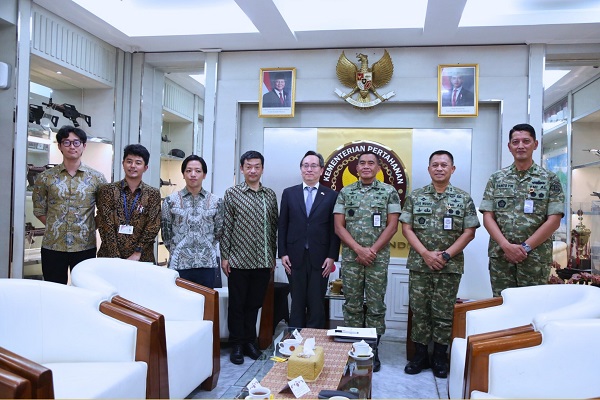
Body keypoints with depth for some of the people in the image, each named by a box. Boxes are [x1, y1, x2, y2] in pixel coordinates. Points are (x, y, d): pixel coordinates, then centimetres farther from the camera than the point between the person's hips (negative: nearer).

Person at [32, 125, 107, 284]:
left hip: (85, 246, 0)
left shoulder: (96, 178, 2)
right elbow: (39, 210, 11)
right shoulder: (45, 177, 4)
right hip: (52, 246, 1)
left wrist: (91, 228, 2)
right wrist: (56, 227, 3)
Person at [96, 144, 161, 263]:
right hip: (110, 256, 0)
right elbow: (106, 225, -5)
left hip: (142, 258, 0)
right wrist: (115, 257, -13)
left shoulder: (153, 194, 3)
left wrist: (137, 254, -13)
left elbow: (153, 227, -4)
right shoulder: (108, 190, 1)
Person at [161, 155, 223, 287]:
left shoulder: (216, 201, 3)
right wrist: (176, 251, 8)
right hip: (179, 264, -1)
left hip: (207, 264, 1)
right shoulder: (170, 201, 1)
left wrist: (205, 249, 10)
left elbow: (218, 232, 10)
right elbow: (166, 232, 6)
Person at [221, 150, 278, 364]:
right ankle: (237, 345, 19)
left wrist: (273, 256, 10)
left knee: (254, 304, 12)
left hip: (263, 261, 3)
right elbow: (226, 227, -2)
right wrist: (224, 256, -5)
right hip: (239, 260, -3)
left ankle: (250, 341, 26)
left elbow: (274, 227, 11)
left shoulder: (270, 195, 8)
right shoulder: (232, 193, -1)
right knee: (237, 304, 6)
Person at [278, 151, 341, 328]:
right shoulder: (289, 193, 9)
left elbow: (335, 229, 1)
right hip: (295, 257, 1)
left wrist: (332, 256, -5)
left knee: (316, 304, 3)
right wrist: (283, 253, 0)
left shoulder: (332, 196, 4)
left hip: (320, 259, -1)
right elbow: (282, 226, 7)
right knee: (297, 303, 8)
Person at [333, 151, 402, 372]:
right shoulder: (345, 193, 5)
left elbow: (392, 225, -2)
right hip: (350, 257, 1)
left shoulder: (389, 192, 2)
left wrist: (372, 250, -11)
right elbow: (339, 226, 1)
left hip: (378, 258, -1)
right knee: (352, 306, 7)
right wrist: (358, 249, -10)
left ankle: (373, 351, 18)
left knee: (376, 307, 6)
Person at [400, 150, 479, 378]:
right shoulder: (415, 197, 5)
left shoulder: (464, 199, 3)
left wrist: (446, 255, -11)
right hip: (419, 264, 1)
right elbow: (406, 228, 0)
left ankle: (440, 357, 20)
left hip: (450, 266, -1)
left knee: (444, 313, 6)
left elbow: (469, 232, -1)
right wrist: (425, 253, -11)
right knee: (419, 310, 7)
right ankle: (420, 355, 20)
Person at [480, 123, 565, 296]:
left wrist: (525, 247, -11)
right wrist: (506, 246, -12)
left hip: (536, 259, -1)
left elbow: (554, 221, -4)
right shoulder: (496, 178, 7)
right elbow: (488, 217, 1)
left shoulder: (550, 179, 3)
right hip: (500, 257, 1)